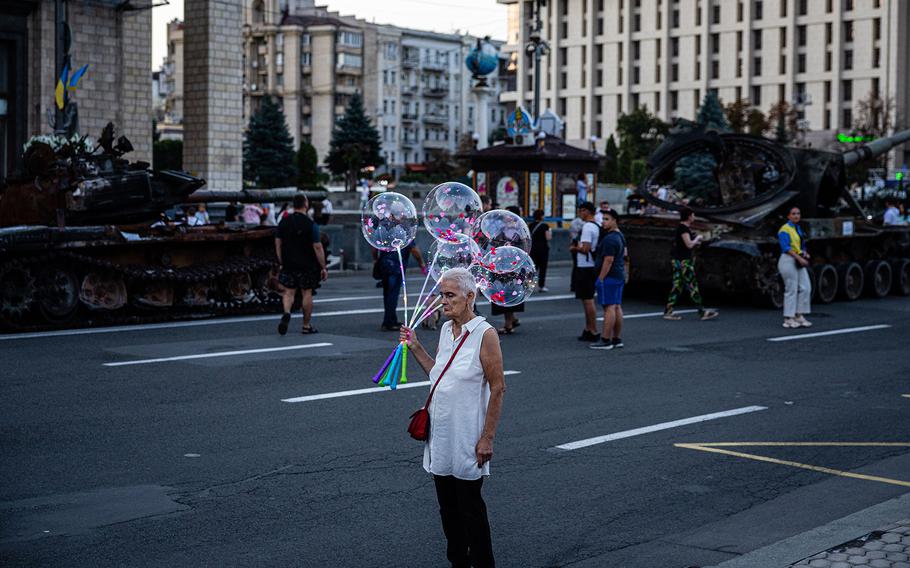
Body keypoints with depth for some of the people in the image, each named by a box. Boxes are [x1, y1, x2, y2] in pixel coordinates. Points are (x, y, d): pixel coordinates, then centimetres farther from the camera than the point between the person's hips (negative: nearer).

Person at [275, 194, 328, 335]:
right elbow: (317, 247, -12)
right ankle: (306, 326, 14)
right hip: (307, 265, -3)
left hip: (288, 264, 3)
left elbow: (278, 243, 7)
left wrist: (281, 263, 15)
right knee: (307, 293, 7)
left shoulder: (284, 222, 3)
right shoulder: (310, 224, -11)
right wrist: (323, 267, -6)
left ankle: (286, 313, -22)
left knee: (289, 292, 7)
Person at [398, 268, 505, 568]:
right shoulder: (446, 329, 8)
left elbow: (497, 388, -14)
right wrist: (415, 348, 9)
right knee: (447, 504, 13)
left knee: (470, 504, 0)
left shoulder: (485, 334, -13)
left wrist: (487, 438, -16)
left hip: (467, 437, -7)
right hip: (440, 433, 7)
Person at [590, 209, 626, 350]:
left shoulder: (610, 239, -17)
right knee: (617, 307, 11)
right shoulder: (620, 236, 16)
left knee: (609, 307, -10)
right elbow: (624, 254, 25)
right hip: (619, 276, 11)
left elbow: (608, 260, -22)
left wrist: (600, 279, -19)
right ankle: (617, 339, 14)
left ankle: (605, 340, -11)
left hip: (609, 277, -11)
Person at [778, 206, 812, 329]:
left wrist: (805, 254, 5)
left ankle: (799, 316, 12)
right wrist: (799, 258, -22)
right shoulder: (785, 230, -10)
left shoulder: (798, 228, 18)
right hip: (788, 261, -9)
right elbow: (786, 248, -18)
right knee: (791, 290, -5)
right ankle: (788, 319, 3)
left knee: (806, 288, 4)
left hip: (799, 262, 9)